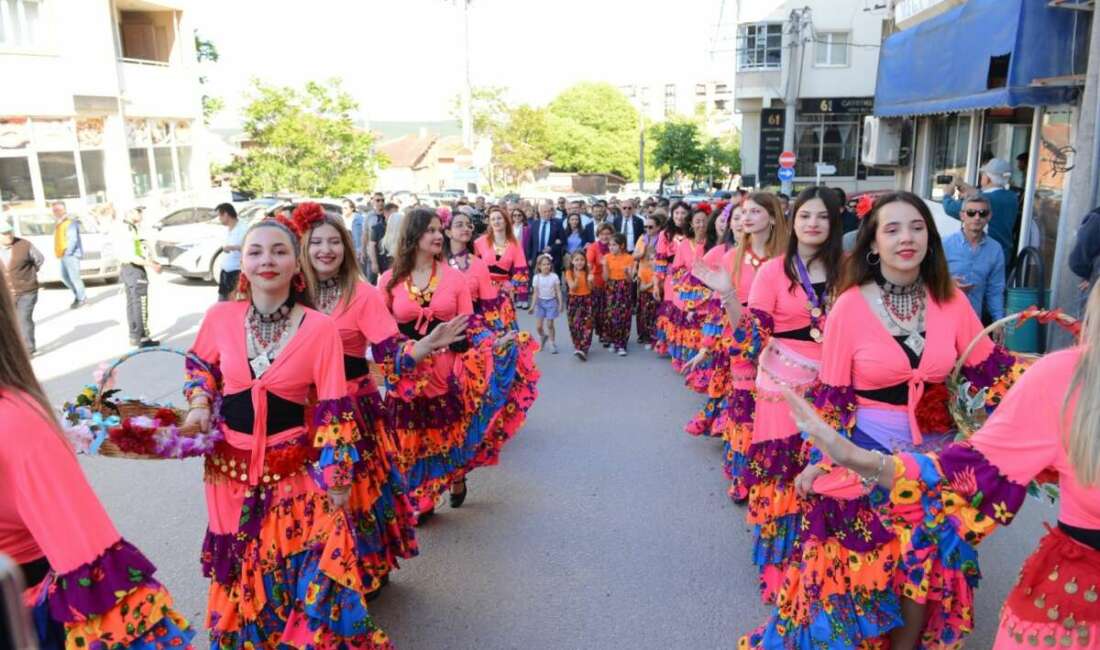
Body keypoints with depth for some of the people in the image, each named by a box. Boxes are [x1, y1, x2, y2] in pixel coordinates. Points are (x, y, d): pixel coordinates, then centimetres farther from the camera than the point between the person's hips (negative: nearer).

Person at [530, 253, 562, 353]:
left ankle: (552, 344, 17)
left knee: (549, 325, -1)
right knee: (538, 326, 1)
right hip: (540, 302, 2)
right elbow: (535, 293, -2)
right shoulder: (536, 278, -5)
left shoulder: (554, 276, -8)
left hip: (551, 302, -1)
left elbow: (558, 292, -4)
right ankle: (543, 337, 34)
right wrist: (533, 306, -6)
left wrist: (560, 304, -8)